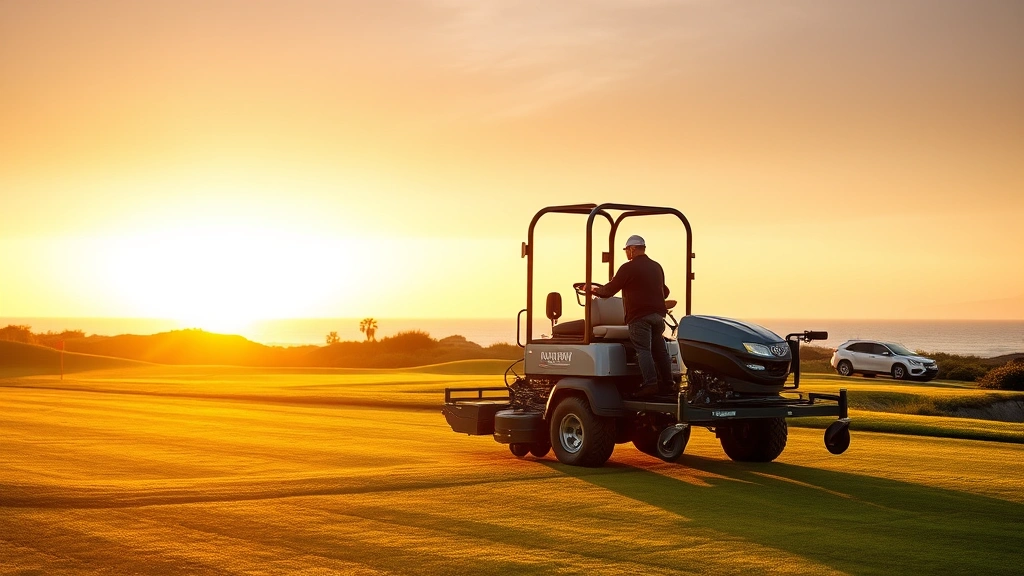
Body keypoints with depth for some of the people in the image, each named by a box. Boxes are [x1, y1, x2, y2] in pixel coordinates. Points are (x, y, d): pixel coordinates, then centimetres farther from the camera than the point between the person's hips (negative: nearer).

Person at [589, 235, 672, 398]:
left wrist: (594, 290, 14)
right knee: (659, 349, 12)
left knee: (643, 349, -10)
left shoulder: (628, 268, -7)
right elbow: (664, 291, 31)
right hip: (658, 314, 8)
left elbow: (609, 290, -4)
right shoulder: (657, 267, 19)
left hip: (639, 315, -8)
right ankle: (667, 383, 14)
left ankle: (650, 383, -19)